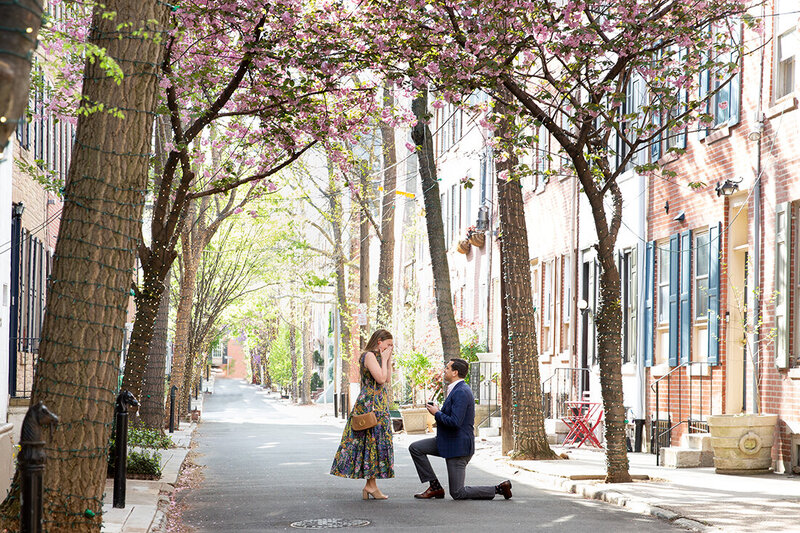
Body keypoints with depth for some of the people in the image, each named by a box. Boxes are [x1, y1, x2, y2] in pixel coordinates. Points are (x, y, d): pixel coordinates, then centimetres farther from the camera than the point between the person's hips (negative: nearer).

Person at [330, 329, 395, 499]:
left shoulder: (376, 356, 19)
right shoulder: (369, 356, -12)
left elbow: (387, 379, 17)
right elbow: (381, 378, -19)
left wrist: (389, 358, 13)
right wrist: (384, 359, -9)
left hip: (378, 406, 10)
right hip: (371, 405, -10)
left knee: (370, 442, 7)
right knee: (373, 441, -9)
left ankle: (370, 485, 7)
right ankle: (371, 485, -7)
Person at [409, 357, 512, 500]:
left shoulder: (461, 392, -22)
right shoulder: (456, 389, 12)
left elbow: (455, 422, -29)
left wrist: (437, 413, -14)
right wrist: (439, 411, 7)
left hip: (458, 446, -10)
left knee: (457, 493, -5)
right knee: (415, 448, 7)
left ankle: (500, 488, 1)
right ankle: (435, 487, 9)